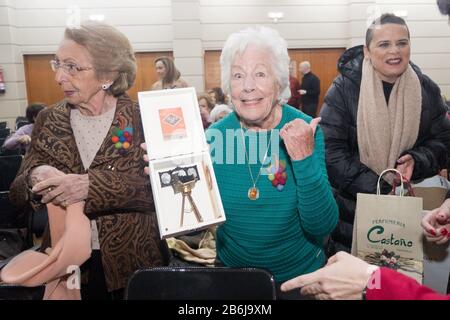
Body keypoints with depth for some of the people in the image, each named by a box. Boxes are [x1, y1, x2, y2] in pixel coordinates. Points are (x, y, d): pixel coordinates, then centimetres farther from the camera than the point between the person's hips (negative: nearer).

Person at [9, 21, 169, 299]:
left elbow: (158, 187, -19)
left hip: (134, 260, -3)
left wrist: (90, 185, -30)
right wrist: (35, 179, -22)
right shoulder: (49, 120, 1)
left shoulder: (141, 118, -10)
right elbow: (18, 193, 1)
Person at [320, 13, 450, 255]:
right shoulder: (344, 88, -12)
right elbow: (331, 151, -17)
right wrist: (379, 191, -23)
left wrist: (416, 161, -18)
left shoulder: (426, 90, 0)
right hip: (351, 209, -3)